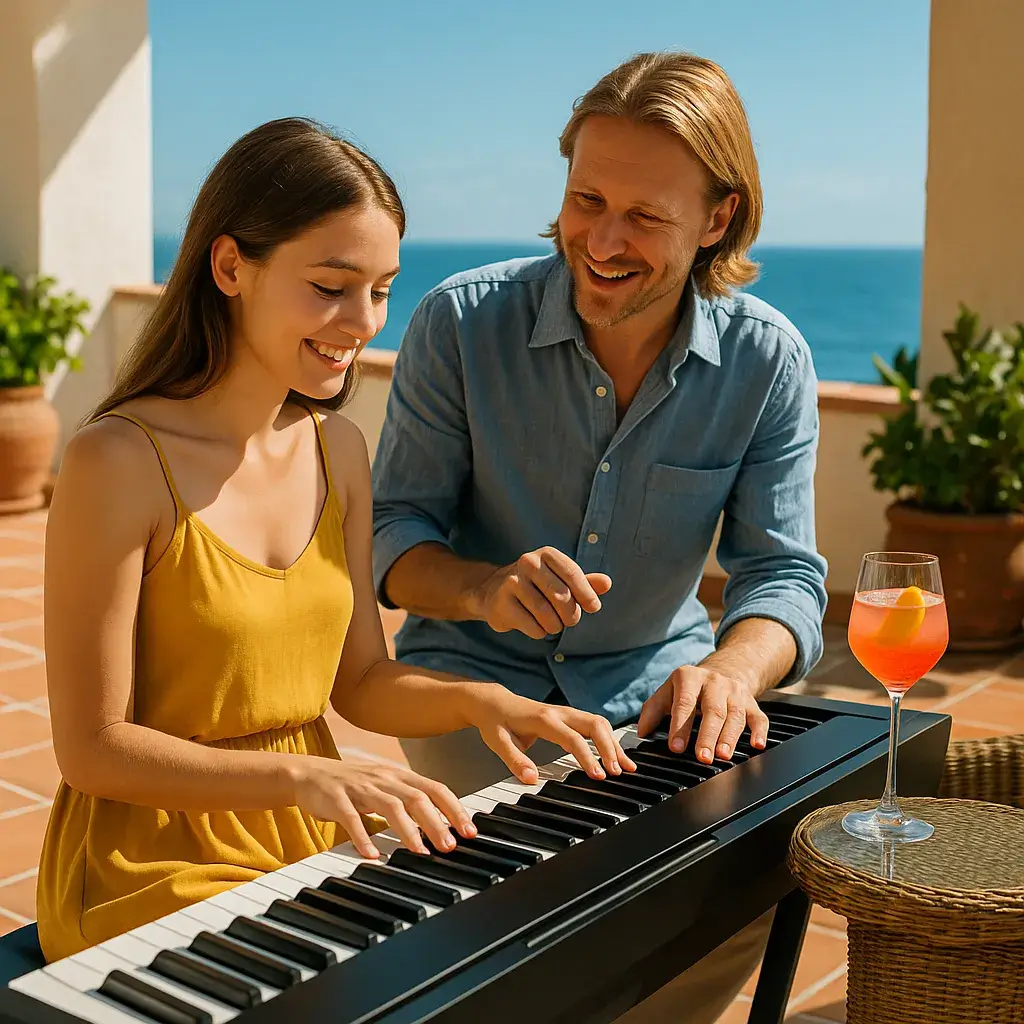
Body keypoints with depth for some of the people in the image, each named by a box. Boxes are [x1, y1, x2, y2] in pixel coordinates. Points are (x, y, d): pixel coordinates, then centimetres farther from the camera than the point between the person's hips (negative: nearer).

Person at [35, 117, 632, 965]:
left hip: (312, 846, 6)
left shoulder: (338, 449, 3)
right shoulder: (121, 462, -18)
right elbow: (93, 749, -15)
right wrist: (299, 777, -27)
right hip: (153, 864, -6)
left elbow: (357, 682, 9)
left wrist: (478, 701, -10)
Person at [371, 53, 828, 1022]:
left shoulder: (767, 360, -8)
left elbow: (780, 569, -9)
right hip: (478, 678, -2)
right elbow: (392, 537, -8)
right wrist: (485, 590, -31)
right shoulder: (460, 323, -13)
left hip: (654, 685, 2)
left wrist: (731, 668, -33)